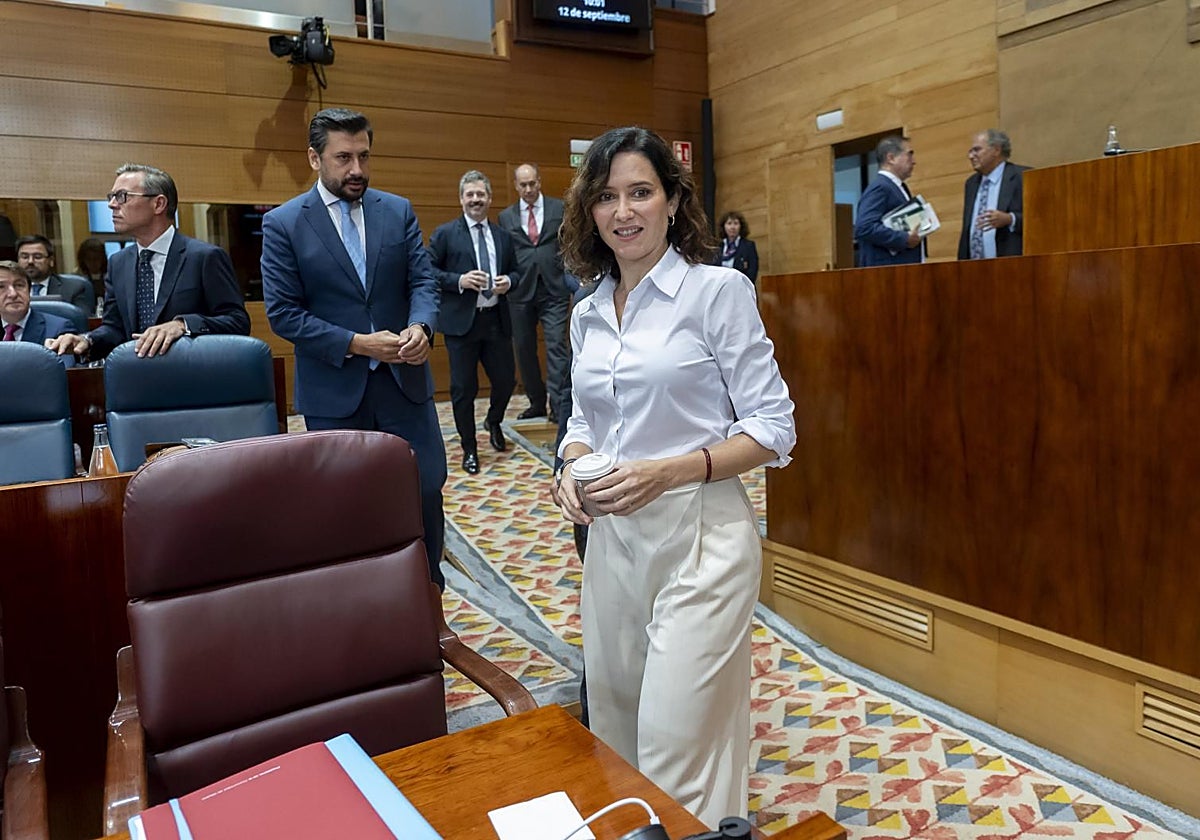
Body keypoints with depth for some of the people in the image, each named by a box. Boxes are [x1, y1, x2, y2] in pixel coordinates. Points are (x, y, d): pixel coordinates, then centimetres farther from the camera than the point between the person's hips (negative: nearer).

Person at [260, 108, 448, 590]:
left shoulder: (399, 211, 6)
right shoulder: (282, 223, -3)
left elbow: (423, 280, 4)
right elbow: (283, 314, -7)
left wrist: (421, 326, -18)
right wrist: (357, 344, -17)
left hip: (404, 380, 3)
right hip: (334, 392, -2)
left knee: (427, 491, 6)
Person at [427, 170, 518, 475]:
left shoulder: (502, 236, 12)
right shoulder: (445, 234, 0)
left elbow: (515, 271, 19)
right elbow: (427, 271, -4)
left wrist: (508, 281, -4)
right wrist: (460, 280, -17)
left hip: (496, 321, 4)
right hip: (461, 322, -3)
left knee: (506, 380, 8)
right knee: (463, 389, 3)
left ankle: (493, 422, 41)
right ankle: (469, 448, 20)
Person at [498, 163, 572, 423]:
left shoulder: (560, 209, 6)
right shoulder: (505, 216, 11)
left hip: (554, 289, -3)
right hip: (520, 292, 3)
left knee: (557, 347, -10)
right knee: (524, 350, 9)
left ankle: (561, 406, -9)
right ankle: (537, 402, 23)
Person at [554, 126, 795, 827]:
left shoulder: (720, 290, -8)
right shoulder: (588, 314, 10)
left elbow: (773, 429, -9)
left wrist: (669, 470, -21)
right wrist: (572, 467, -3)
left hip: (699, 535, -6)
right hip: (612, 535, 6)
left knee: (677, 745, -2)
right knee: (617, 729, 18)